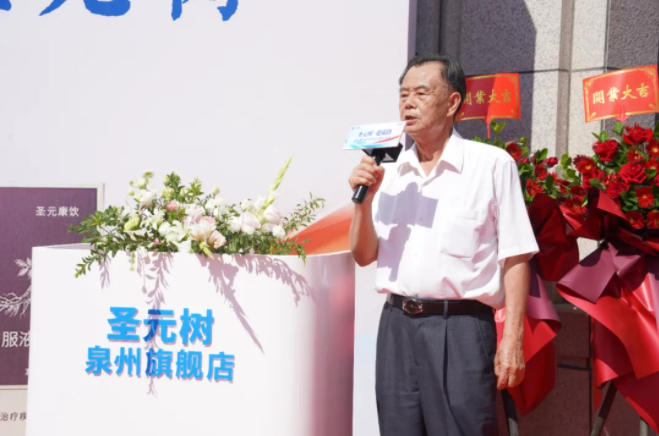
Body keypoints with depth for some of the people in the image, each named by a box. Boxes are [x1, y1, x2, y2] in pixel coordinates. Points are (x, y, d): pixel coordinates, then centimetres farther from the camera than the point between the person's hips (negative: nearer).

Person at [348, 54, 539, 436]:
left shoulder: (492, 164, -3)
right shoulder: (391, 172, 12)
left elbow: (515, 258, -4)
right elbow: (364, 256, 14)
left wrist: (512, 339, -9)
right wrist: (365, 200, -2)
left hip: (460, 329, -5)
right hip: (397, 326, 5)